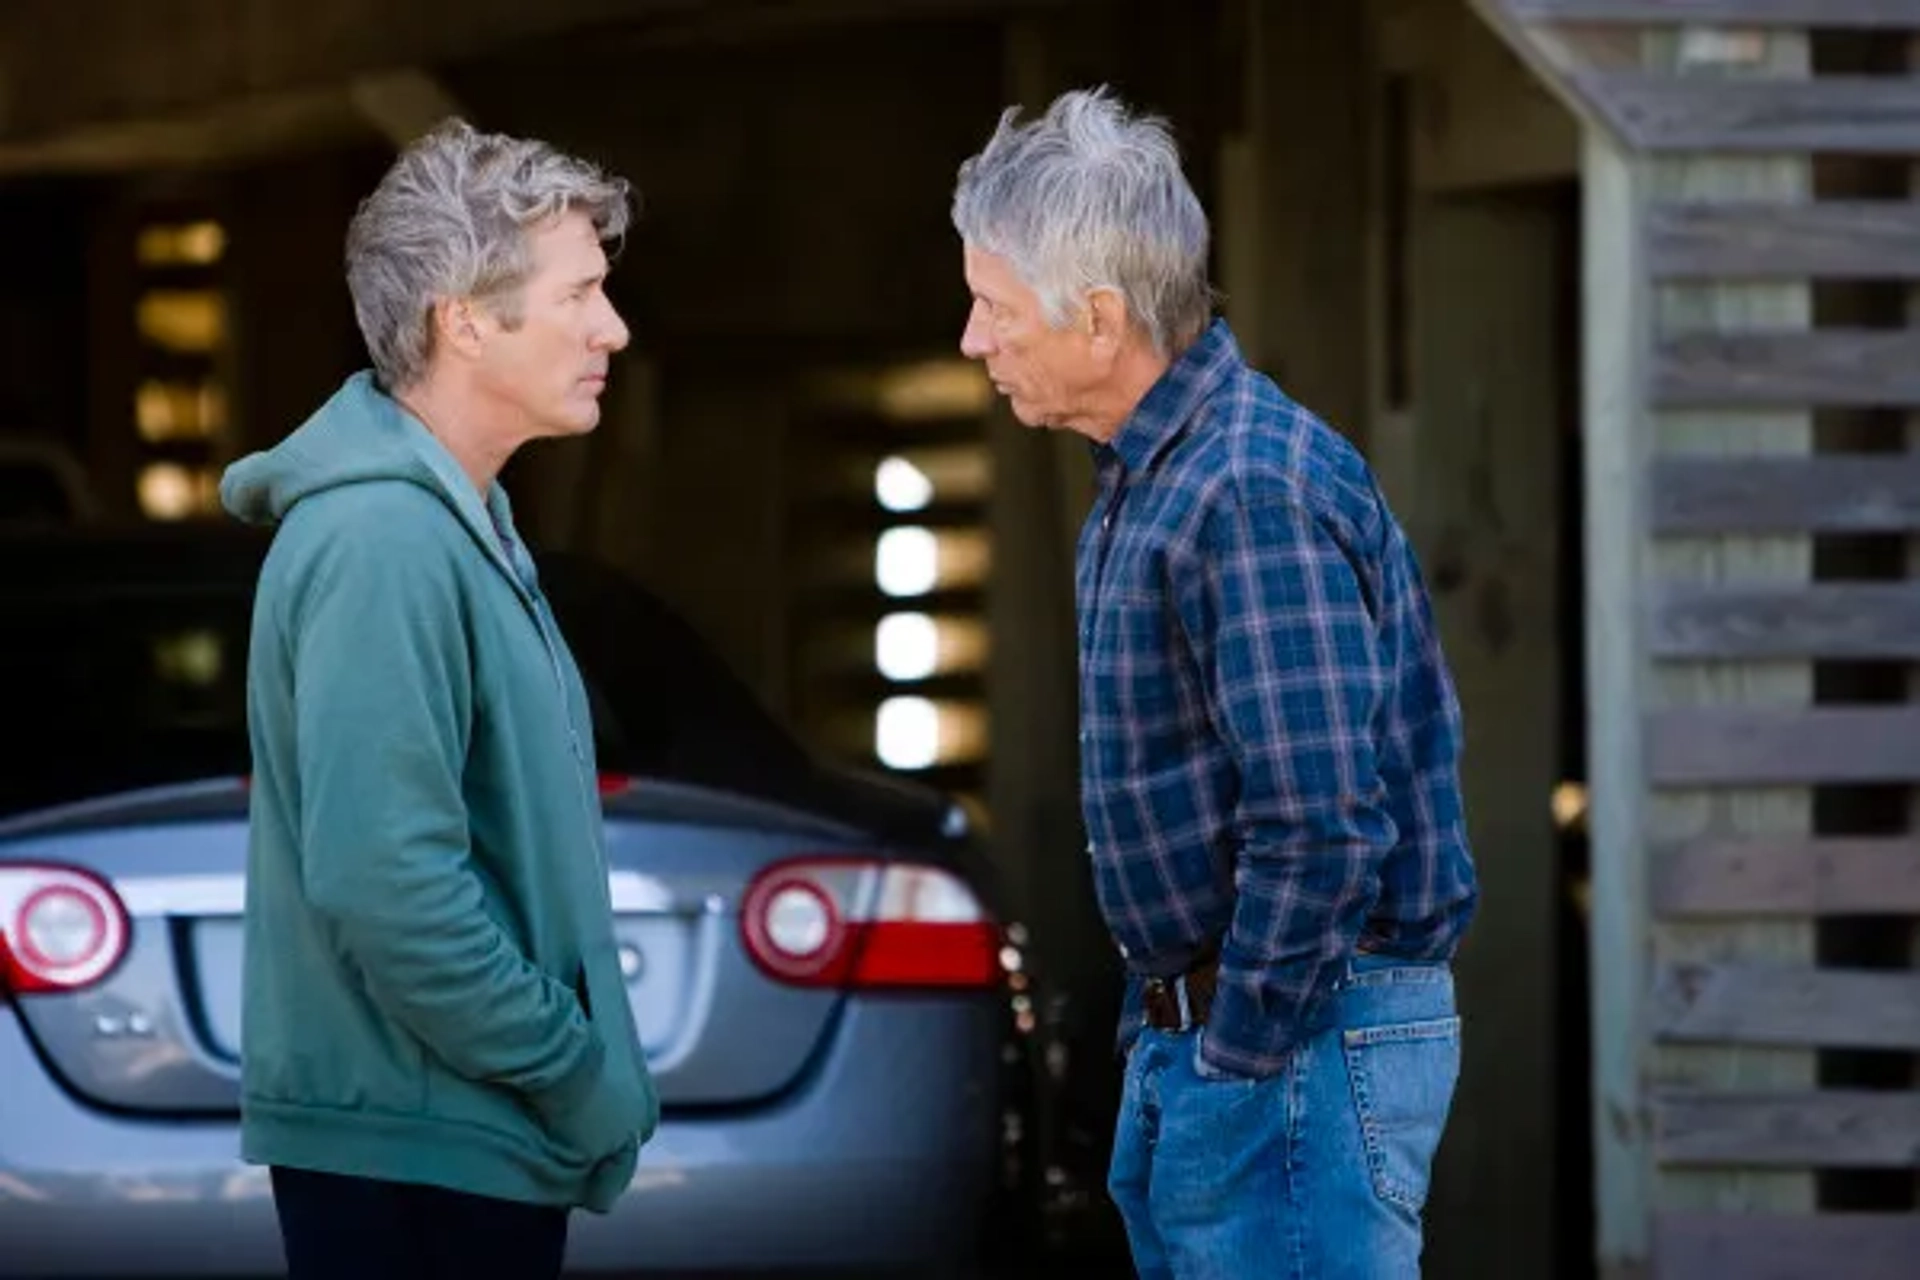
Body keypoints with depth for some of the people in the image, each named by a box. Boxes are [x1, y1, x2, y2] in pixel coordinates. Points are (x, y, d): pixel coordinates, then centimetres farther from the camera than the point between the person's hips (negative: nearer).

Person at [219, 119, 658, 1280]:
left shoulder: (461, 522, 12)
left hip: (467, 1136, 10)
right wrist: (583, 1077, -17)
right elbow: (385, 881, -26)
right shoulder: (384, 543, -19)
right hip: (412, 1147, -10)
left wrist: (580, 1065, 13)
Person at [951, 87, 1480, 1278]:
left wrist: (1244, 1065, -18)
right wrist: (1164, 1031, 16)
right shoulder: (1144, 480, 13)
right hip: (1189, 1037, 10)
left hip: (1298, 1044, -10)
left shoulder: (1256, 490, -20)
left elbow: (1321, 823, -25)